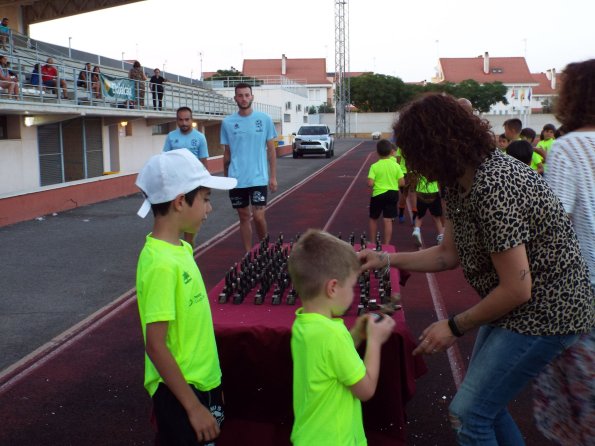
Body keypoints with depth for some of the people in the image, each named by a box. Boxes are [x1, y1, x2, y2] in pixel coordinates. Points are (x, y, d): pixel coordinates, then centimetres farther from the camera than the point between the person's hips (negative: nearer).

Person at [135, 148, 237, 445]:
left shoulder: (179, 249, 1)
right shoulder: (161, 263, -25)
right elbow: (156, 346, -23)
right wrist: (193, 406, -19)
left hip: (201, 382, 8)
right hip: (178, 391, -8)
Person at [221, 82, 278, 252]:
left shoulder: (264, 119, -1)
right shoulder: (227, 122, 3)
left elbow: (271, 149, 3)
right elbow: (227, 153, 11)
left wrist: (273, 176, 0)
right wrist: (225, 178, 12)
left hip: (258, 178, -2)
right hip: (236, 179, 2)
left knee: (258, 216, -7)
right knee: (244, 216, 10)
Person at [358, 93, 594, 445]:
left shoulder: (492, 190, -30)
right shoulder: (461, 181, 0)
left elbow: (517, 289, -26)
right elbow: (449, 254, 9)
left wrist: (455, 327, -15)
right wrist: (386, 260, 4)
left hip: (544, 313, -10)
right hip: (516, 307, 10)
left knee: (468, 413, -5)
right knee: (485, 403, 20)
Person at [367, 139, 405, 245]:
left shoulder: (374, 166, -10)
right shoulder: (396, 165, -4)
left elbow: (370, 183, -17)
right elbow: (402, 183, -4)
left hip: (378, 194, -1)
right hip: (392, 194, 1)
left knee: (373, 219, 18)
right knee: (388, 221, 2)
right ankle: (386, 245, 5)